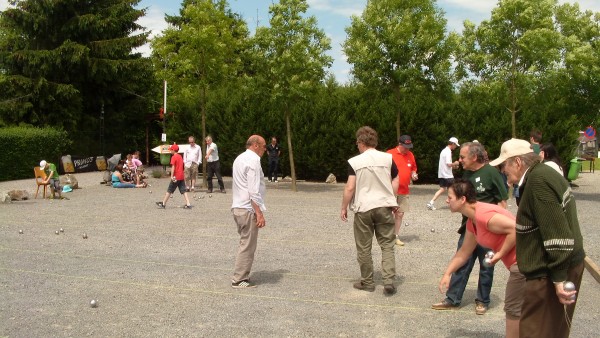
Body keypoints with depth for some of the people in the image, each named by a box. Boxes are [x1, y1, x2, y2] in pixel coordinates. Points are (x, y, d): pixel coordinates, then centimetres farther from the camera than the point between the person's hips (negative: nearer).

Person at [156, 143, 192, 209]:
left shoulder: (173, 157, -9)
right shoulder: (180, 156, 15)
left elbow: (173, 167, -16)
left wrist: (172, 176, -19)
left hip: (176, 177, -7)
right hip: (182, 176, 7)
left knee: (169, 190, 4)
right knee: (183, 191, 3)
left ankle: (163, 204, 13)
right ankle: (188, 204, -7)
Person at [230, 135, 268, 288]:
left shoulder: (239, 159, 16)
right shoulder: (253, 160, -14)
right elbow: (254, 191, -20)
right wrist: (259, 214, -20)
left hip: (237, 207, 10)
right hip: (248, 209, -10)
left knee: (245, 243, 17)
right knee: (248, 246, -2)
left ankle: (241, 277, 21)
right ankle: (239, 280, 3)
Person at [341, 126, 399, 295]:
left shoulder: (354, 162, -7)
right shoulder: (388, 158, 1)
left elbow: (350, 188, -10)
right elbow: (395, 182, 5)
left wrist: (344, 208, 2)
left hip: (363, 208, -2)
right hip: (385, 206, 2)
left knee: (364, 247, 10)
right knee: (387, 245, 8)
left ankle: (367, 282, 19)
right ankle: (389, 281, -2)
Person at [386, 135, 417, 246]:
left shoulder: (410, 155, 8)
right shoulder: (390, 154, -9)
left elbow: (413, 169, 21)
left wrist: (414, 175, 0)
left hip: (404, 191, 5)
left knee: (400, 214, 8)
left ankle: (396, 236, 18)